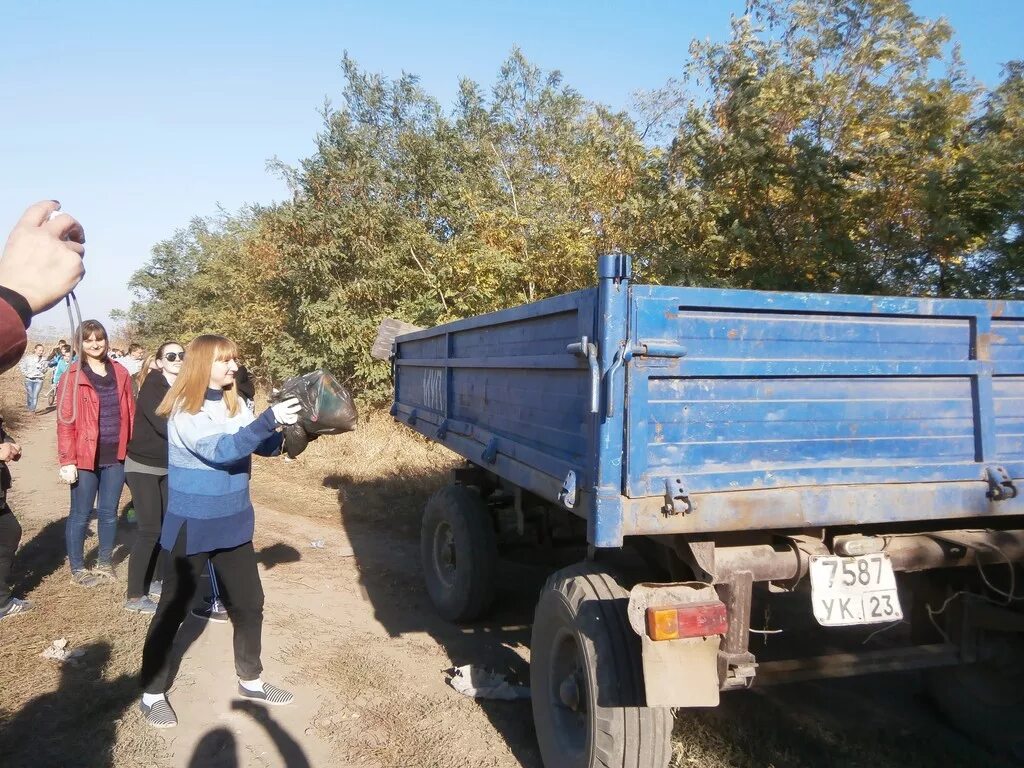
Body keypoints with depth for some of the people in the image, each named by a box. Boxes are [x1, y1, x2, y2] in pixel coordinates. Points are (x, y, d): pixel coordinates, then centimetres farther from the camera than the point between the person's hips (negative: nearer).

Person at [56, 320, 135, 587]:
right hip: (85, 457, -3)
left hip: (116, 456, 4)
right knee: (80, 514, 7)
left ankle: (105, 563, 30)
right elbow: (65, 421, -8)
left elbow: (130, 413, 8)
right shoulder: (72, 377, -6)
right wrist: (67, 461, -13)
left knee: (109, 512, 14)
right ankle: (77, 569, 22)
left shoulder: (120, 374, 6)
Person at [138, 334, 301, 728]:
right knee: (173, 609, 8)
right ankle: (152, 694, 26)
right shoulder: (183, 412, -19)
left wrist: (294, 427, -20)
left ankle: (250, 680, 30)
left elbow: (265, 446, -2)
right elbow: (222, 450, -32)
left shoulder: (235, 404, 1)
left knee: (250, 603, 13)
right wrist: (270, 418, -40)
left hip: (233, 523, 6)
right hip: (192, 527, -6)